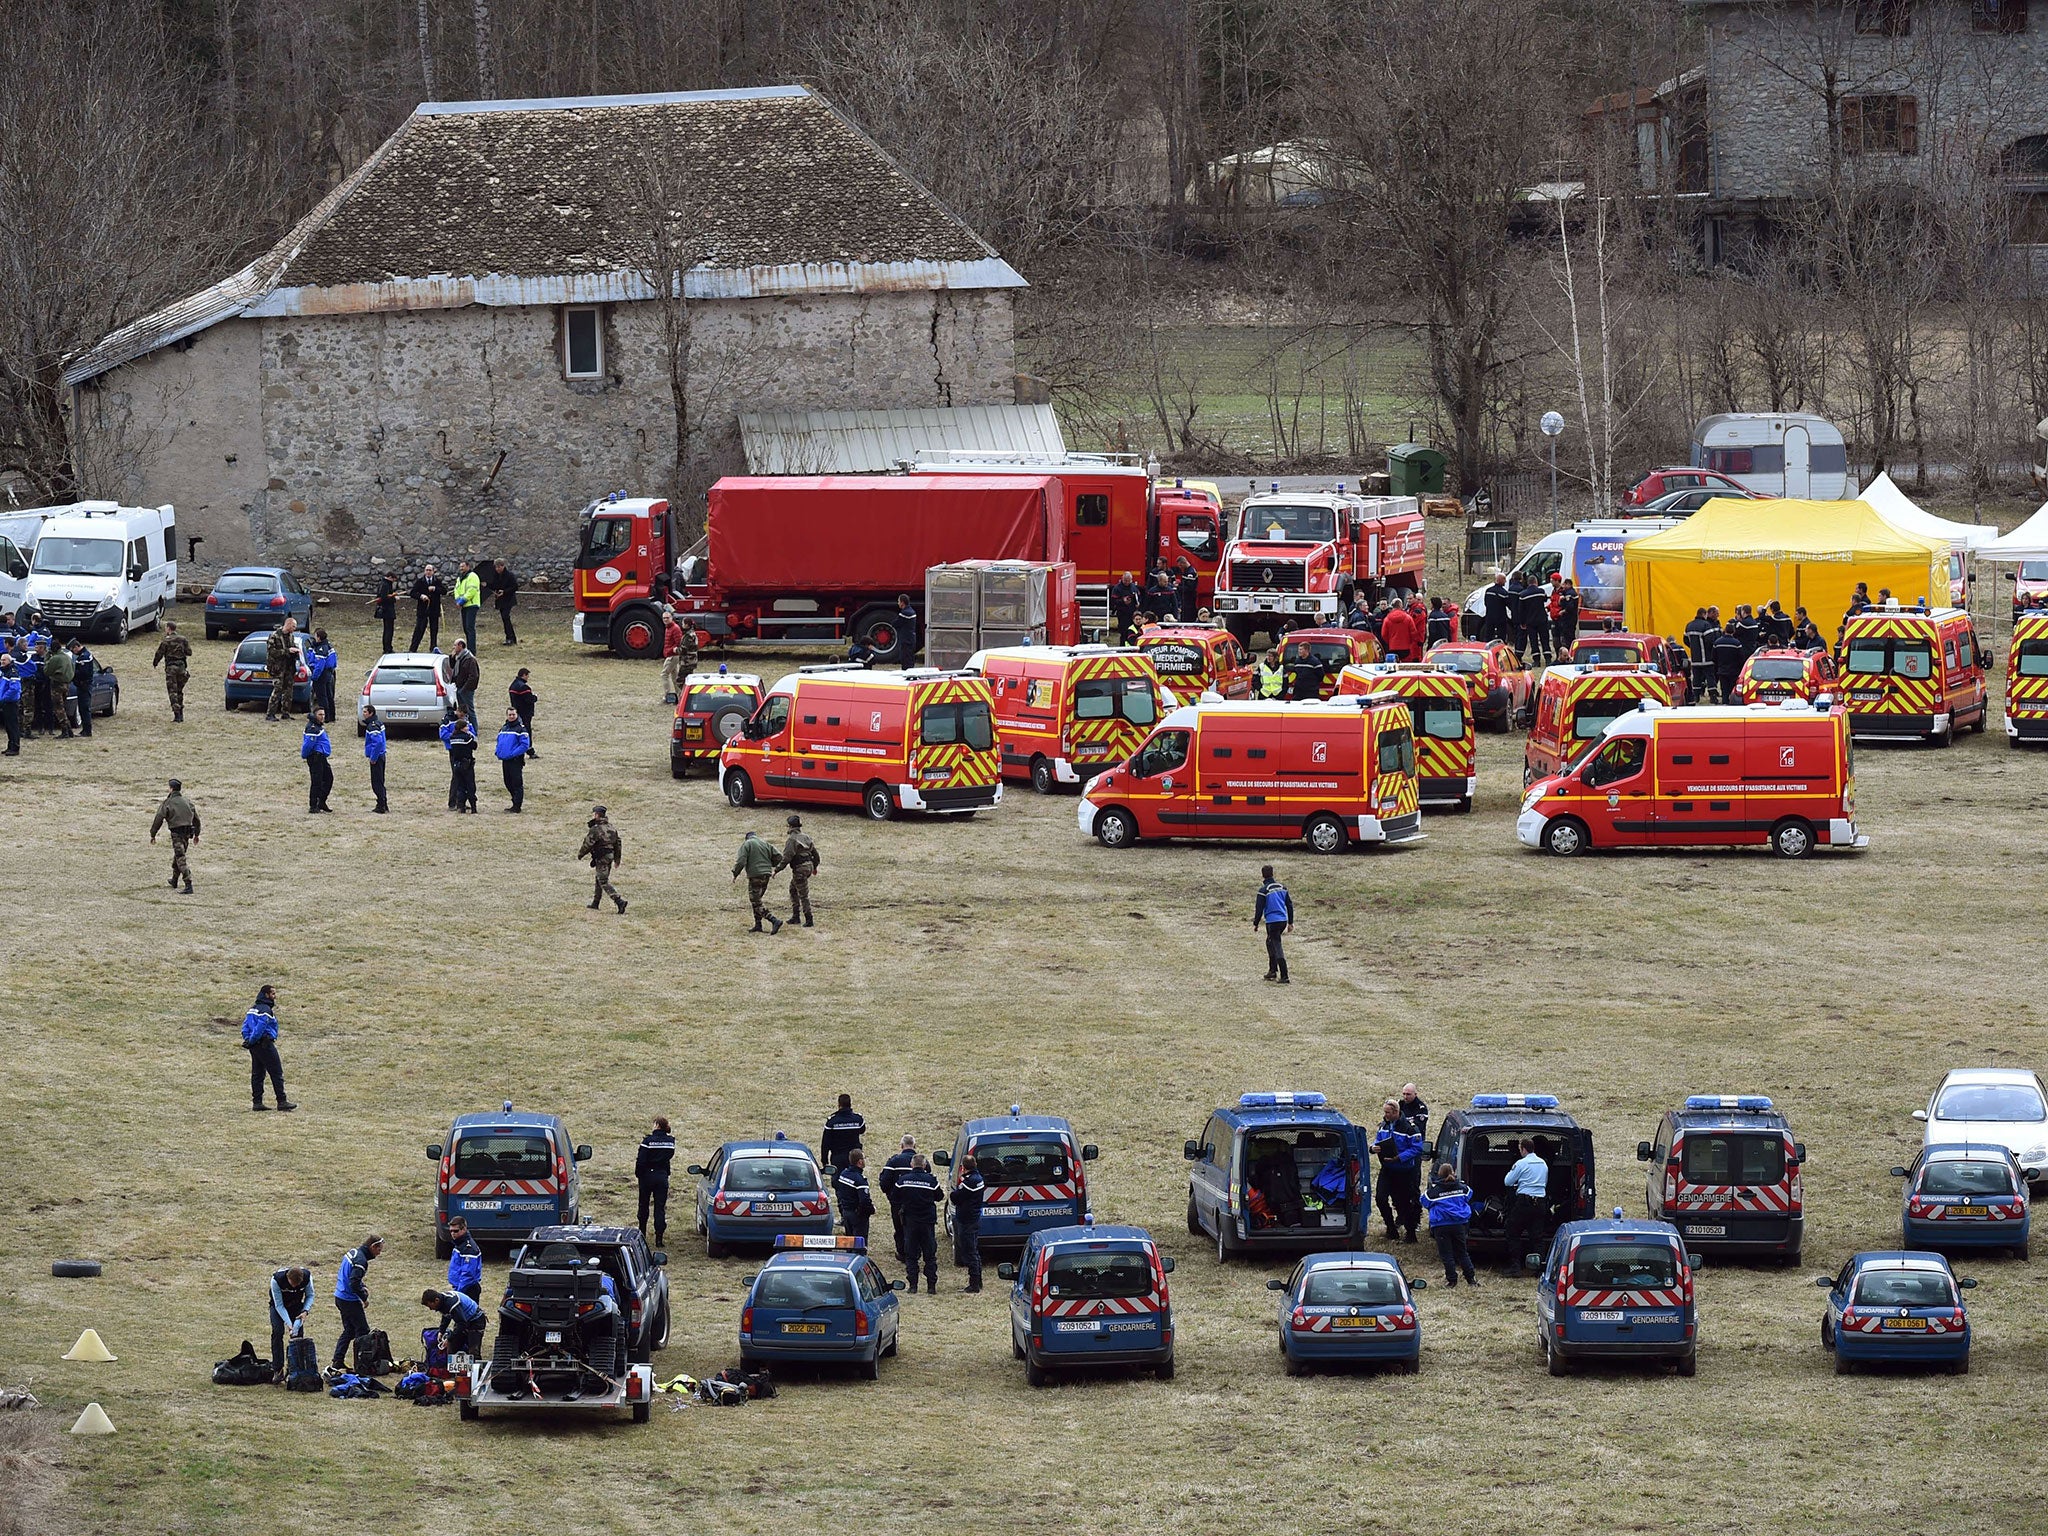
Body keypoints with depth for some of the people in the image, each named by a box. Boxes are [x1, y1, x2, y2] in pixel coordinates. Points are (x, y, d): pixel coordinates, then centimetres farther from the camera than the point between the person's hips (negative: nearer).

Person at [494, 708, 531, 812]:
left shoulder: (520, 729, -7)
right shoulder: (503, 729, 14)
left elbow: (525, 745, -13)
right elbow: (499, 743, 24)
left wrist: (512, 753, -19)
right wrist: (498, 752, 4)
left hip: (516, 760, -7)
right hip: (505, 761, 7)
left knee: (517, 784, -6)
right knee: (508, 784, 13)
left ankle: (517, 806, -4)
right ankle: (515, 803, 25)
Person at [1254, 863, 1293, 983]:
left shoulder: (1264, 890, -11)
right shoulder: (1282, 887, 9)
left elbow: (1259, 909, -9)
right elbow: (1289, 904, 14)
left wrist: (1255, 923, 4)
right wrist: (1290, 922, 21)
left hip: (1272, 921, -7)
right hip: (1283, 920, 7)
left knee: (1277, 947, -6)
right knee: (1270, 942, 25)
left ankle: (1284, 976, -11)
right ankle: (1272, 971, 29)